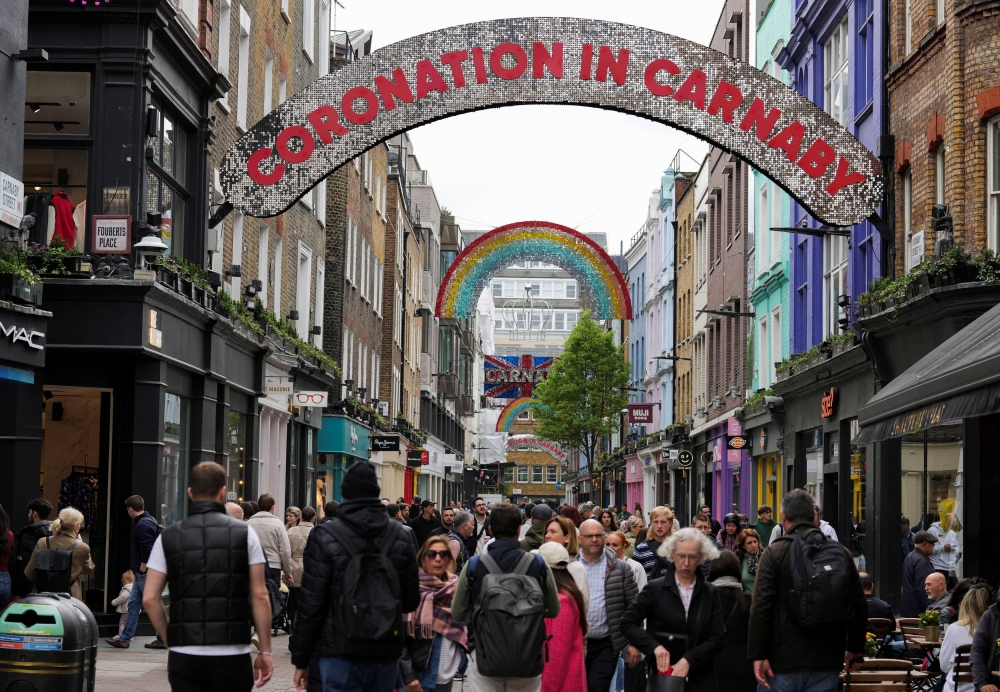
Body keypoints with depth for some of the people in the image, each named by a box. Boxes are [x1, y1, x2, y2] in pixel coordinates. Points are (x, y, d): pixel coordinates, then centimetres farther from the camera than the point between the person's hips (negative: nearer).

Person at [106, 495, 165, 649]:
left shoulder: (143, 525, -17)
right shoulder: (148, 521, 15)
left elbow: (146, 551, -23)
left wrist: (142, 570, -16)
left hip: (146, 573, -10)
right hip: (141, 573, 10)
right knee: (133, 604, 10)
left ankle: (162, 639, 2)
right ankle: (124, 639, 13)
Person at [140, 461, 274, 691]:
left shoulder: (168, 537, 6)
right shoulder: (244, 534, 1)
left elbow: (150, 598, 1)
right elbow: (259, 596, -1)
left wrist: (170, 640, 10)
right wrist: (264, 651, 3)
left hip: (184, 655, 1)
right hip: (232, 654, -1)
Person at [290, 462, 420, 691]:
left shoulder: (325, 537, -7)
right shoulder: (401, 537, 5)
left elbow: (311, 604, -7)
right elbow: (411, 602, 11)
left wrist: (300, 659, 0)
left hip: (341, 654, -4)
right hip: (386, 654, 4)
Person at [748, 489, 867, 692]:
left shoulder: (774, 553, -6)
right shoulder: (841, 553, 6)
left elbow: (761, 608, -13)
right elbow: (859, 607, 12)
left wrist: (758, 655, -10)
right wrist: (855, 650, 24)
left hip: (784, 661, -3)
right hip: (827, 662, 3)